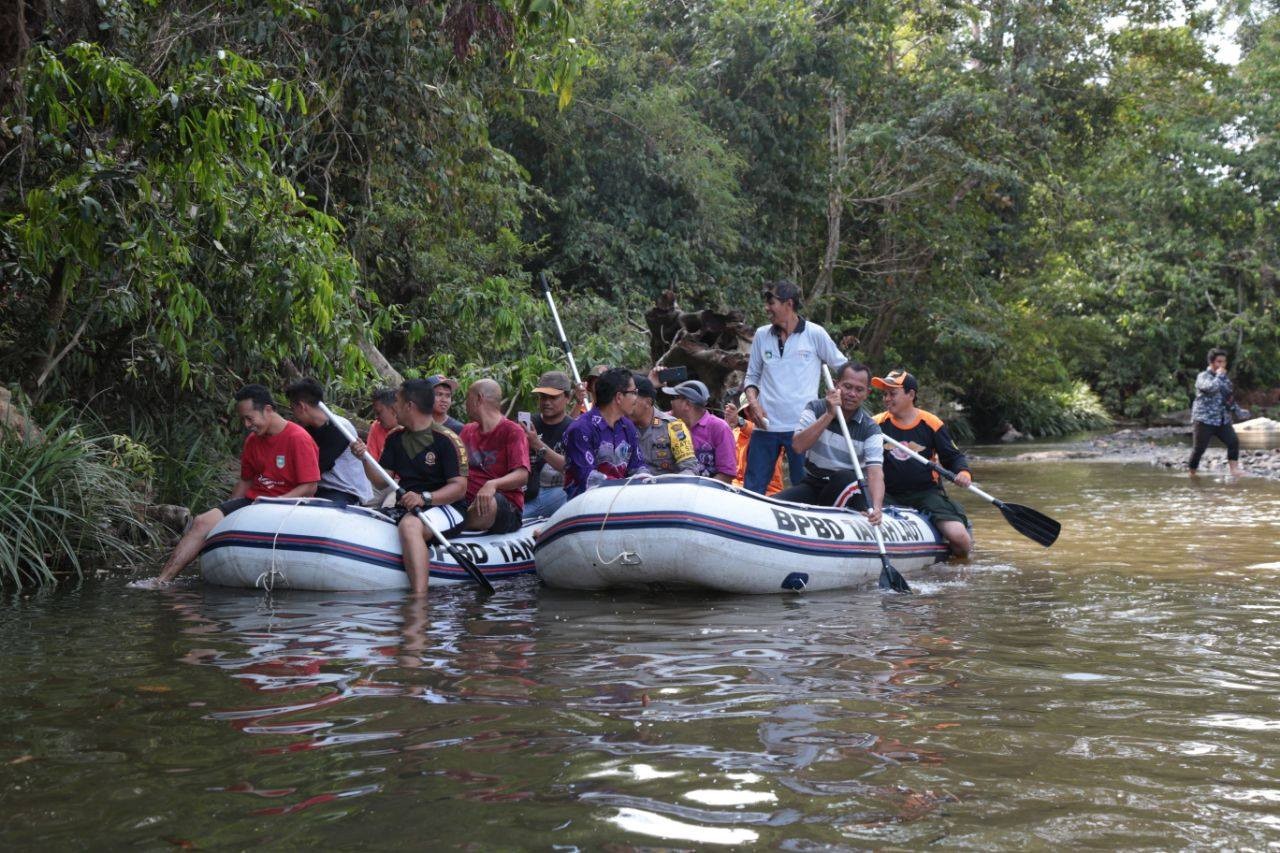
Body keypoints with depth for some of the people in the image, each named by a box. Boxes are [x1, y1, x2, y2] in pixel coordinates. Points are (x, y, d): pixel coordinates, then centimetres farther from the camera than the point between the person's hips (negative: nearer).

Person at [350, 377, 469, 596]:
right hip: (405, 507, 7)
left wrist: (424, 498, -26)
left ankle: (419, 596, -48)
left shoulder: (446, 440, -7)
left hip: (445, 507, -7)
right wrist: (365, 458, -6)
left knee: (410, 525, -38)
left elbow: (459, 487, -13)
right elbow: (383, 481, 11)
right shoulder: (395, 439, 15)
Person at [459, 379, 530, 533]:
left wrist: (492, 484, -30)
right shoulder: (468, 430, 24)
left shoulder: (512, 431, 1)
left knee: (489, 504, -40)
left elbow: (522, 475, -11)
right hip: (467, 500, 5)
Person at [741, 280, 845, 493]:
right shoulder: (761, 335, 10)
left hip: (802, 427, -3)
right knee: (752, 490, 2)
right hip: (766, 425, 3)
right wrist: (753, 402, -1)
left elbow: (843, 368, 8)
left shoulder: (815, 334, 0)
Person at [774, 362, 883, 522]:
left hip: (846, 490, 0)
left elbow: (875, 471, -20)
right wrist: (829, 415, -24)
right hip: (812, 484, 1)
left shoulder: (870, 429, -5)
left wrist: (876, 508, -39)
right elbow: (798, 446, -18)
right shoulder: (815, 409, -1)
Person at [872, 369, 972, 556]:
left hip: (926, 493, 0)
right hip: (889, 495, 1)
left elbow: (953, 457, 9)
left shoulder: (932, 424, 2)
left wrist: (963, 473, -13)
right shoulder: (877, 424, 3)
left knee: (959, 538, -20)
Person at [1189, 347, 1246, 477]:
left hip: (1223, 420, 6)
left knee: (1233, 442, -12)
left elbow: (1229, 397, 27)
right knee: (1199, 448, -4)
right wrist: (1219, 375, -15)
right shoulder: (1203, 377, -7)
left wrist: (1237, 410, 15)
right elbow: (1211, 388, -29)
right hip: (1204, 420, -6)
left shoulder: (1224, 378, 16)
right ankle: (1192, 474, 10)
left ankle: (1234, 469, -12)